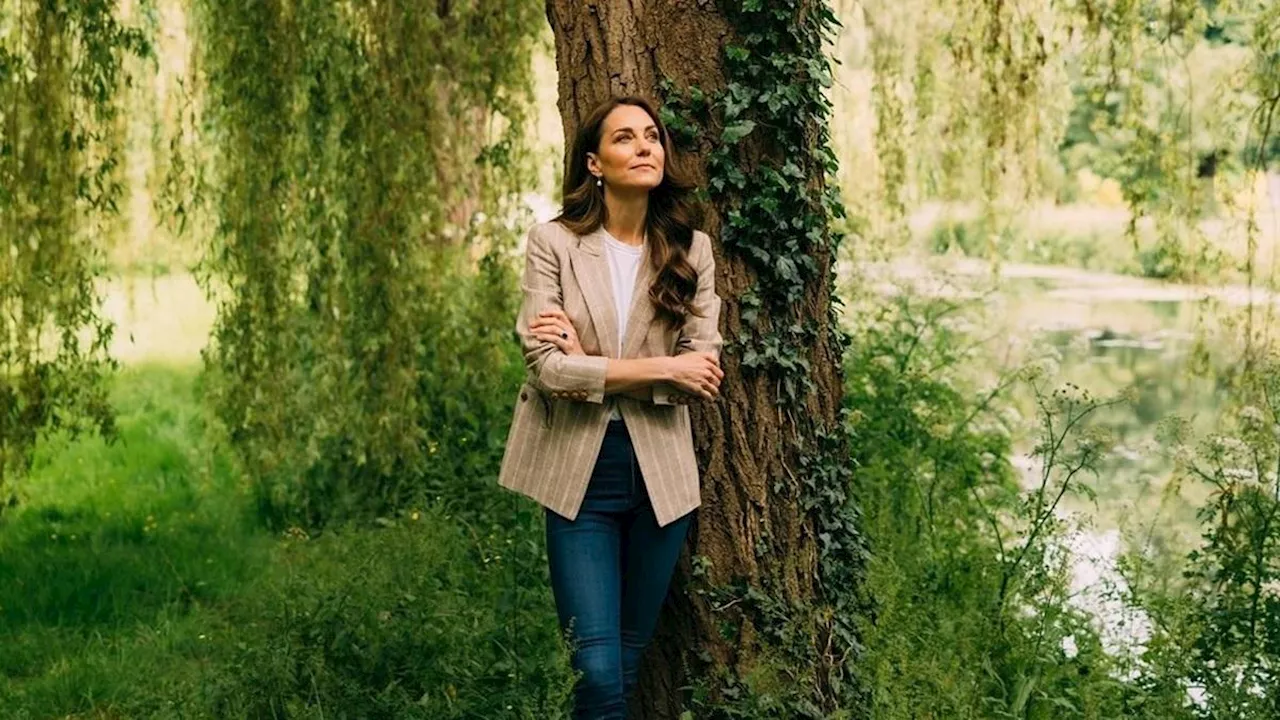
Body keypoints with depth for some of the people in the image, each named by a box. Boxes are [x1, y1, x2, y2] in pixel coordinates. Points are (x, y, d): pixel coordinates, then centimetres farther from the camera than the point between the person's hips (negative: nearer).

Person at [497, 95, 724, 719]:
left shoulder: (691, 250, 4)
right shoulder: (554, 242, -4)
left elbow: (703, 372, -4)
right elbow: (547, 366, -13)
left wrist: (591, 365, -13)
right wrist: (661, 368, -13)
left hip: (659, 473, 3)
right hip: (578, 471, -3)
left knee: (630, 662, 12)